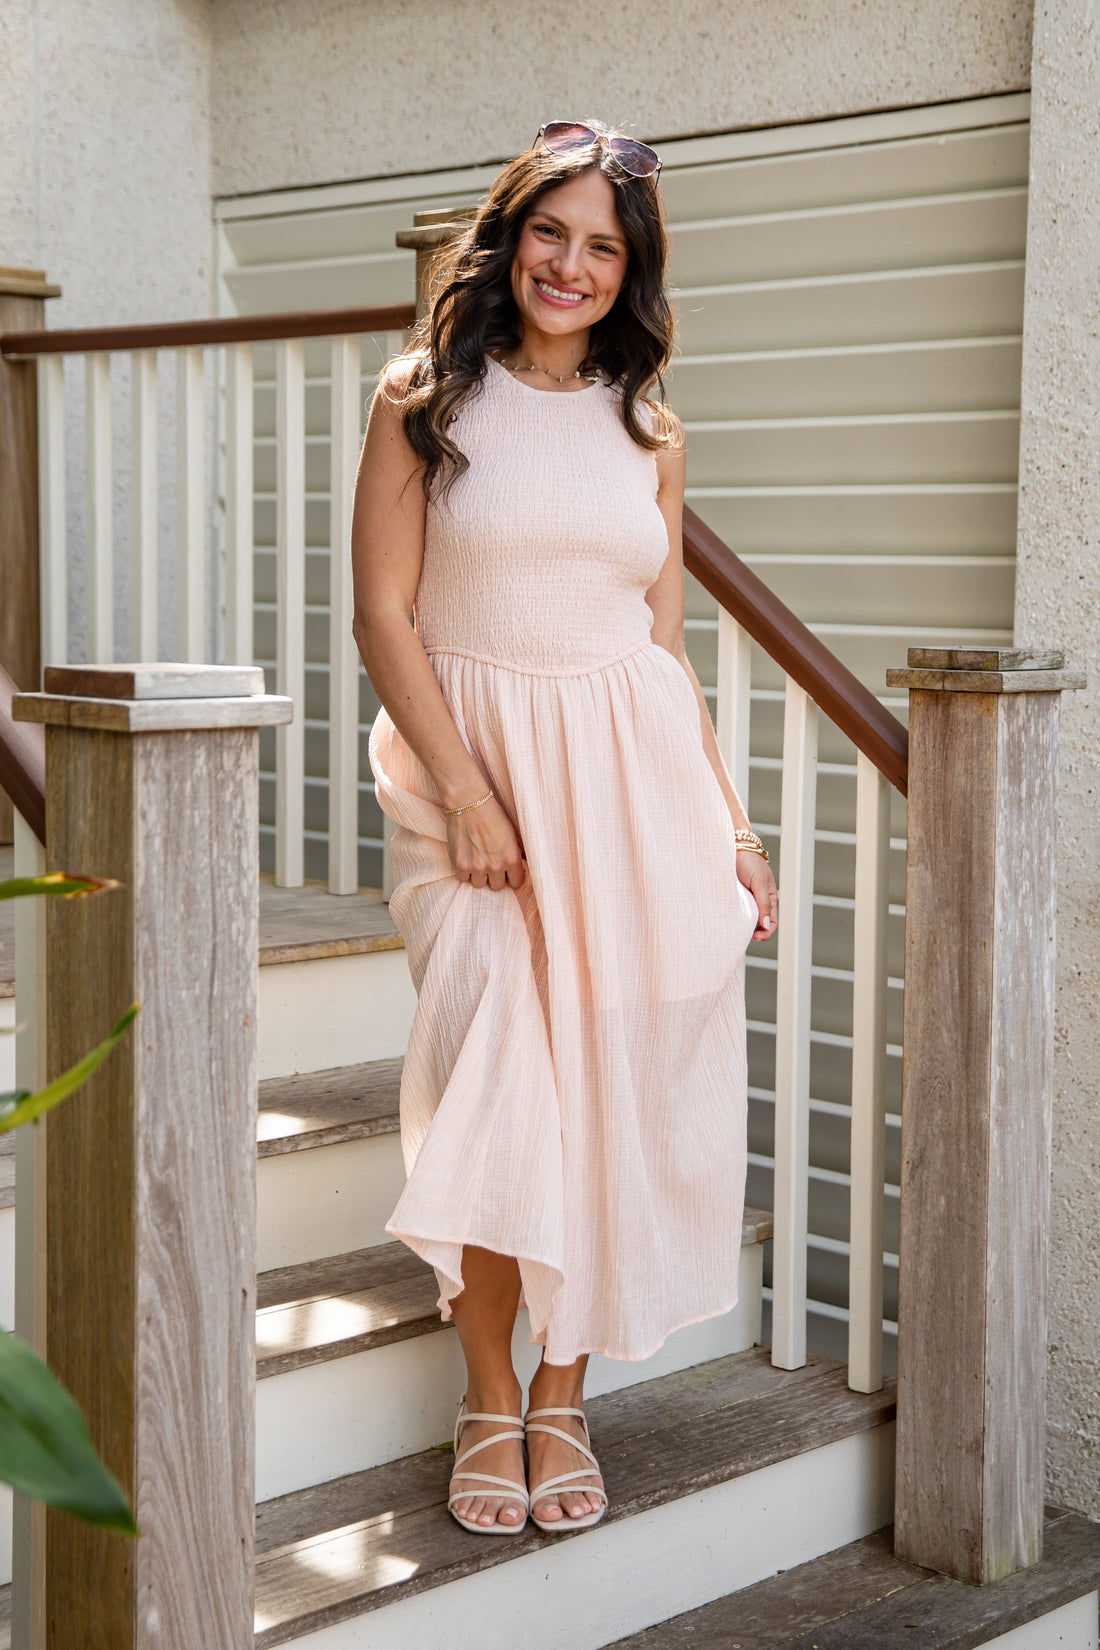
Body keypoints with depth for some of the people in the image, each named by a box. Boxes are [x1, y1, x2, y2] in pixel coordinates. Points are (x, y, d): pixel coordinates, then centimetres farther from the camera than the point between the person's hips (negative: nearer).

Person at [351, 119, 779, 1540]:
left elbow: (665, 639, 15)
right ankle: (488, 1400, 9)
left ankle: (563, 1396, 16)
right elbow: (383, 616, -3)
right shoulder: (424, 400, 2)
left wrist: (729, 823, 10)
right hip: (474, 768, -3)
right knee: (493, 1085, -9)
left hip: (633, 777, 3)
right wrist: (466, 795, -11)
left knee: (608, 1091, 2)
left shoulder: (648, 433, 12)